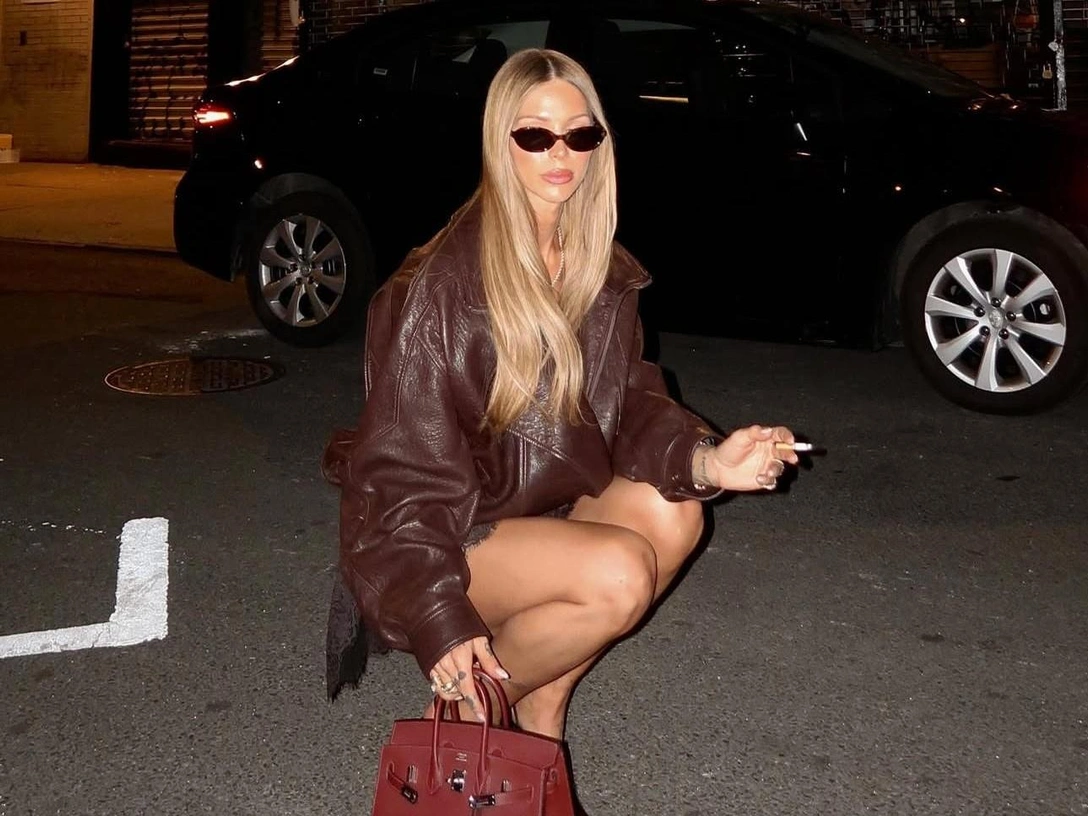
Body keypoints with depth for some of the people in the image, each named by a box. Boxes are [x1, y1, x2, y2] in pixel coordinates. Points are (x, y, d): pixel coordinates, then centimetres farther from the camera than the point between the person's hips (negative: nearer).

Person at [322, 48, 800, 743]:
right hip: (448, 534, -7)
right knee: (618, 573, -27)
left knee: (673, 516, -19)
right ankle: (472, 704, -2)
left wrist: (706, 461, -19)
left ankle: (543, 703, 0)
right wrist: (440, 619, -26)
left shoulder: (604, 274, 2)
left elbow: (632, 402, 3)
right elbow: (405, 465, -19)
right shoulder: (442, 286, -20)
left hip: (546, 513, 7)